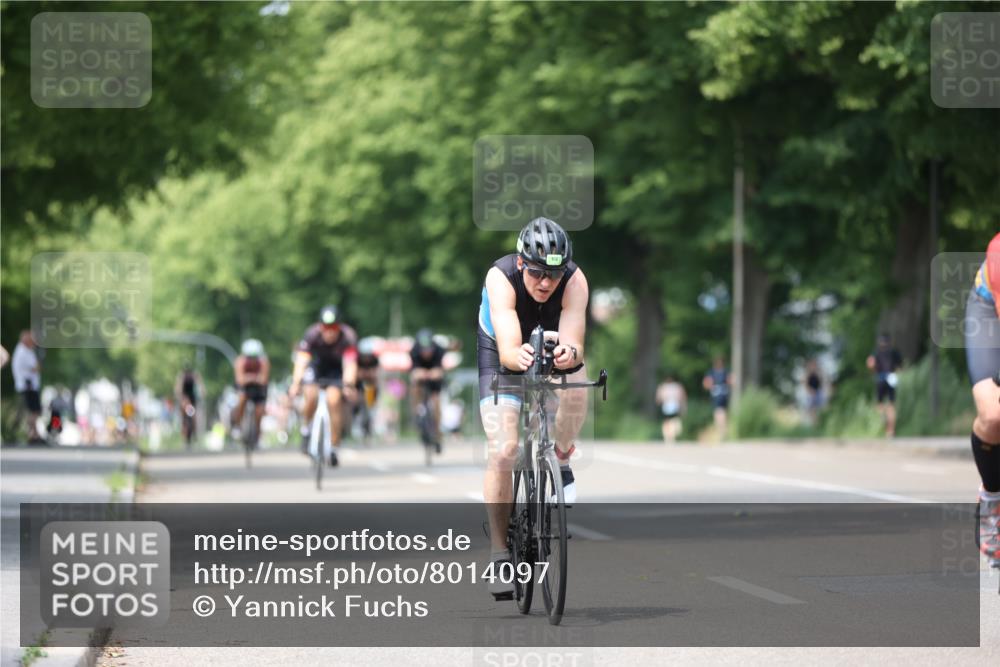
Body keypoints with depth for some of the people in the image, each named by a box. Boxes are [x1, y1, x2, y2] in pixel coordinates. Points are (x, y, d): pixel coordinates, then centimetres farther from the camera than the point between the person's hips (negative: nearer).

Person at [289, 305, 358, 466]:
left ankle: (334, 448, -10)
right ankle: (306, 430, 5)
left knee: (334, 400, -23)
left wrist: (349, 386, -59)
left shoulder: (348, 337, -32)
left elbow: (350, 365, -41)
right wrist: (296, 384, -53)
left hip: (338, 370, -1)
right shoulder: (312, 334, -29)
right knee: (311, 395, -25)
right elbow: (301, 361, -38)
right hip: (318, 365, 1)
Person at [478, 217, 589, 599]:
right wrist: (519, 356, -67)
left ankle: (561, 462, -5)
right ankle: (500, 552, -5)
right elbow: (507, 351, -44)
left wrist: (569, 353, -64)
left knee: (575, 384, -34)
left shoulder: (574, 281, -31)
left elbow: (576, 344, -40)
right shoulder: (500, 278, -34)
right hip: (501, 356, -1)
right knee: (503, 450, -17)